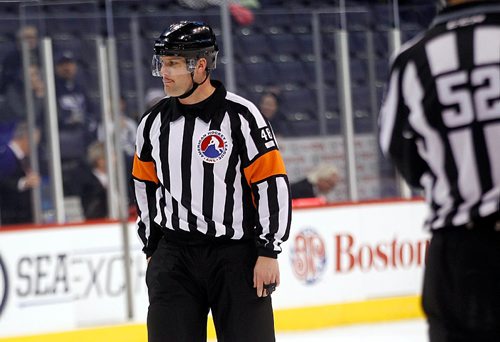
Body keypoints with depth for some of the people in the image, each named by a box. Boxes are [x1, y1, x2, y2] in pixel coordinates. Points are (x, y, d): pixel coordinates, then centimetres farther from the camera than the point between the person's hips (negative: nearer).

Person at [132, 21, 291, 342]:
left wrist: (268, 252, -13)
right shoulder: (154, 122, 5)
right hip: (174, 254, 4)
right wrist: (152, 247, 17)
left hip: (236, 254, -4)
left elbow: (273, 183, -11)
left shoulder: (240, 116, -12)